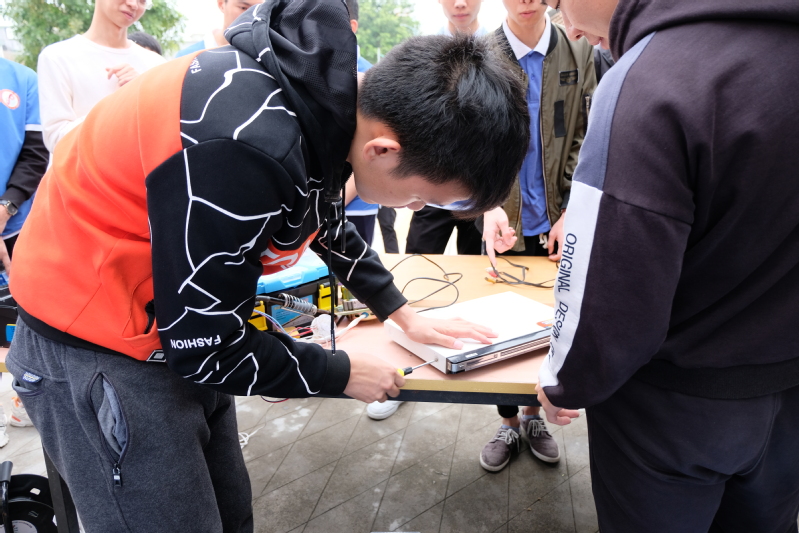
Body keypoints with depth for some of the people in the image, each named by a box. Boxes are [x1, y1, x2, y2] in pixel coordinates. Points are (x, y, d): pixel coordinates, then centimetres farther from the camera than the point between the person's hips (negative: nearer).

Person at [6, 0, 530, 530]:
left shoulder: (331, 99, -7)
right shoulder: (245, 147, -35)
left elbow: (328, 223, 13)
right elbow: (206, 348, -24)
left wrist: (403, 313, 13)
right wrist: (343, 373, -10)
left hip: (184, 336, 8)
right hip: (93, 347, -7)